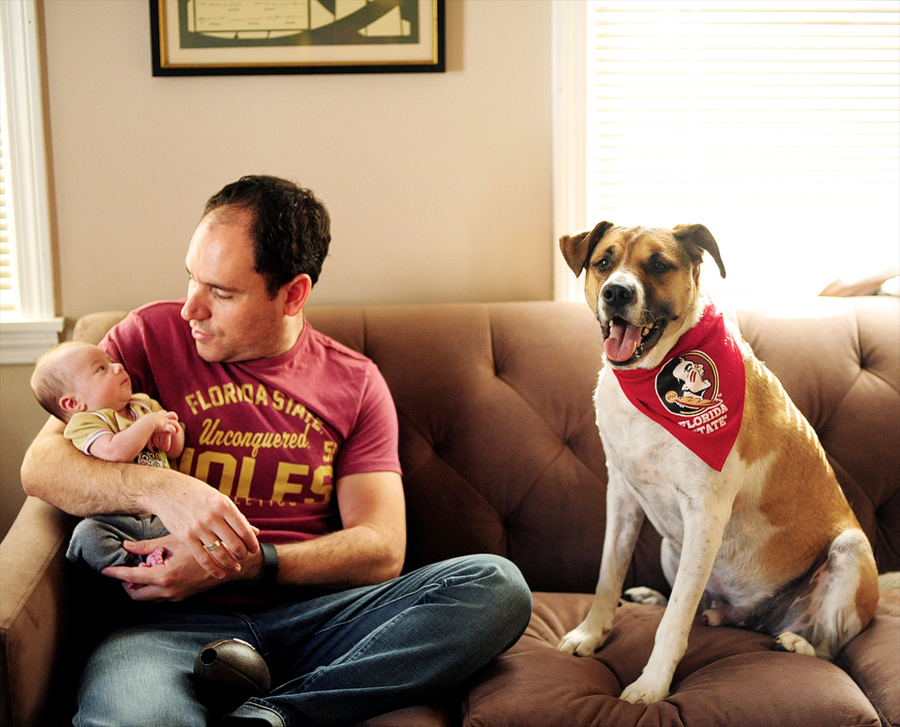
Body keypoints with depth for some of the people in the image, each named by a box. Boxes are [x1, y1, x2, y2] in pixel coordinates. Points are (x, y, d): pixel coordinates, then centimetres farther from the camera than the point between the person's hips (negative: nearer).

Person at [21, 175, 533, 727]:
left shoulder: (355, 382, 9)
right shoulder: (152, 335, 8)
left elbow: (382, 550, 2)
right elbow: (41, 465, 1)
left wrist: (244, 564, -14)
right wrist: (160, 490, -20)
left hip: (316, 613, 4)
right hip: (183, 619, -3)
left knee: (497, 585, -25)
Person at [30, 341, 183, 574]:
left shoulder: (144, 404, 16)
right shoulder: (84, 423, -6)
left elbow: (176, 450, 22)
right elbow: (116, 452, -27)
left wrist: (168, 431, -1)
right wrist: (150, 423, -16)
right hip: (116, 519, -5)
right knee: (87, 534, -33)